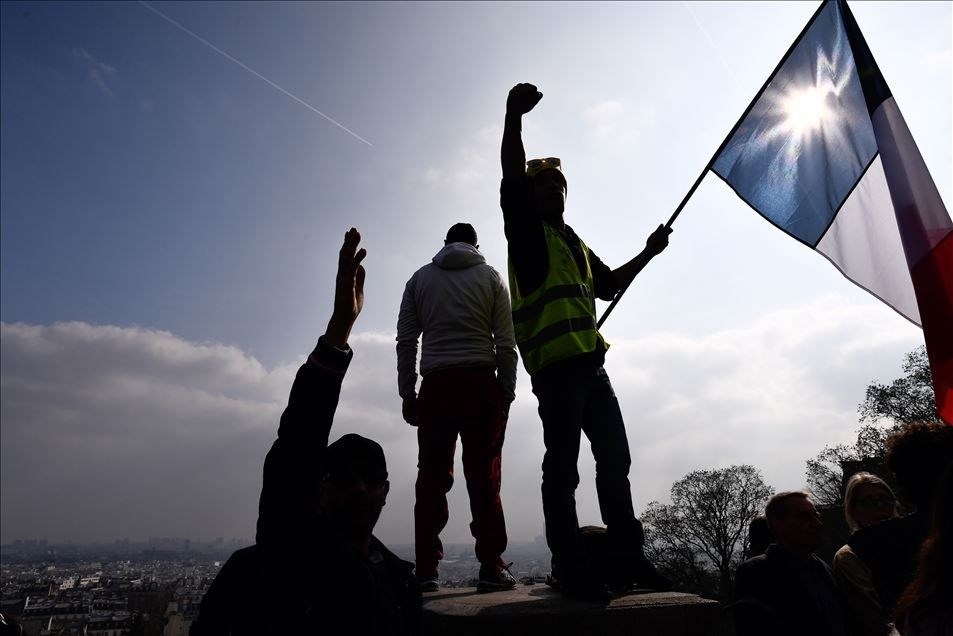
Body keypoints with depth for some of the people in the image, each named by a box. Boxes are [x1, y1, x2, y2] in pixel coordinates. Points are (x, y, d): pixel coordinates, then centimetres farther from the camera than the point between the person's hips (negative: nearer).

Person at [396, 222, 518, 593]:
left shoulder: (420, 278, 14)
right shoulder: (490, 277, 10)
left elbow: (405, 342, 7)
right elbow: (506, 344, 1)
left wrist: (407, 393, 9)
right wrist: (507, 392, 5)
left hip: (435, 385, 2)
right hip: (481, 383, -1)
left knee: (432, 478, 4)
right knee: (484, 476, 0)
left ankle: (426, 572, 4)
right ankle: (491, 569, 1)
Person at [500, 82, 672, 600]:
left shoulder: (576, 243, 26)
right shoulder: (526, 229, 4)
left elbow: (608, 285, 35)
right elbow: (511, 178, -13)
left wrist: (646, 254, 27)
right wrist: (513, 117, -26)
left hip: (591, 363, 8)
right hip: (555, 365, -8)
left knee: (615, 459, 12)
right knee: (562, 466, -6)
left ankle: (627, 553, 24)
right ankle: (568, 566, 4)